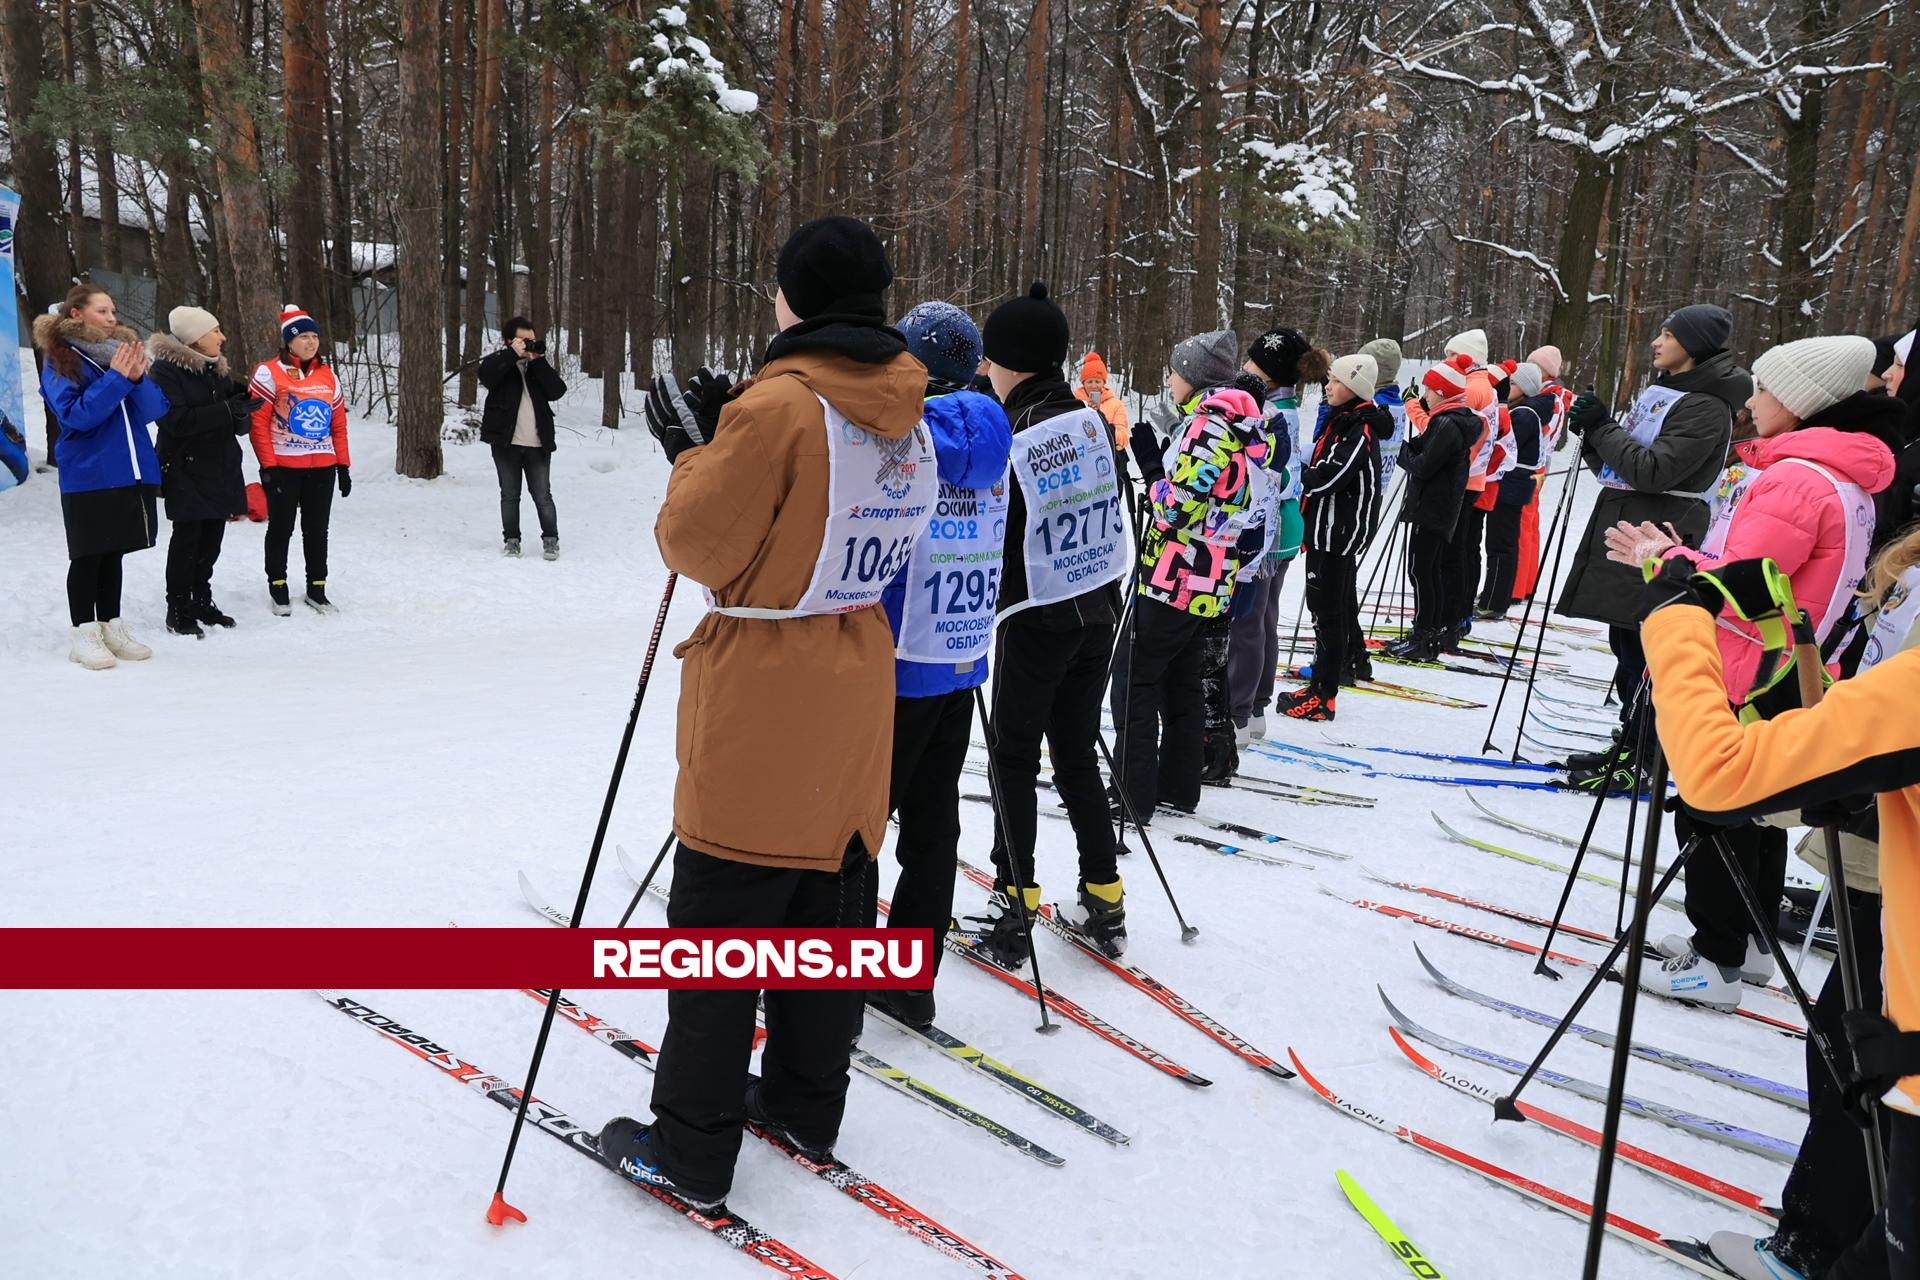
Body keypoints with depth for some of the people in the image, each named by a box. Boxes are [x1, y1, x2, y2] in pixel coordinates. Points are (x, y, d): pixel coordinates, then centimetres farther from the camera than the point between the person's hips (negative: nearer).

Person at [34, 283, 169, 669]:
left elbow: (156, 409, 3)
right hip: (88, 475, -5)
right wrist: (116, 377, -20)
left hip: (132, 473, 5)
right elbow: (75, 413, -16)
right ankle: (84, 635, 7)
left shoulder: (123, 348, 10)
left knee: (113, 553, 13)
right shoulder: (60, 359, -4)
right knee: (88, 555, 0)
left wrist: (138, 378, -15)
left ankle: (112, 627, 20)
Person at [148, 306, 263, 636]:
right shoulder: (167, 369, -10)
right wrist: (228, 410, -24)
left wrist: (243, 414, -10)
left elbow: (238, 422, 14)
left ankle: (201, 600, 23)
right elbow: (176, 420, -22)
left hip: (220, 469, 7)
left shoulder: (217, 368, 14)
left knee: (212, 535, 10)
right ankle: (178, 609, 4)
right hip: (185, 470, -7)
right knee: (188, 536, -4)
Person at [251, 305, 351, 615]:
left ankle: (317, 590, 19)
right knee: (281, 528, 6)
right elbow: (258, 421, -9)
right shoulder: (270, 372, -5)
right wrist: (268, 466, -14)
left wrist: (343, 466, 9)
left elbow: (339, 424, 13)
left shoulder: (327, 374, 11)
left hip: (322, 466, 4)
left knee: (317, 529, 10)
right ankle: (278, 588, 18)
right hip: (283, 466, -4)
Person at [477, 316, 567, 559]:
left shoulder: (539, 365, 13)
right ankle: (511, 540, 16)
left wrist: (538, 361, -8)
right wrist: (513, 354, -18)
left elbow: (557, 391, -3)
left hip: (537, 442, 1)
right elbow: (486, 376, -18)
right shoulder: (498, 361, 6)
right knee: (510, 495, 7)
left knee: (543, 495, 1)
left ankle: (551, 540, 9)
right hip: (506, 441, -1)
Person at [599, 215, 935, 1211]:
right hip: (858, 688, 8)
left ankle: (692, 1149, 14)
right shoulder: (908, 416, 6)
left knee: (718, 921, 3)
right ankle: (804, 1108, 32)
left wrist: (693, 449, 3)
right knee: (826, 907, 17)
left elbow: (699, 547, -13)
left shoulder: (779, 404, -16)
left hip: (762, 698, -7)